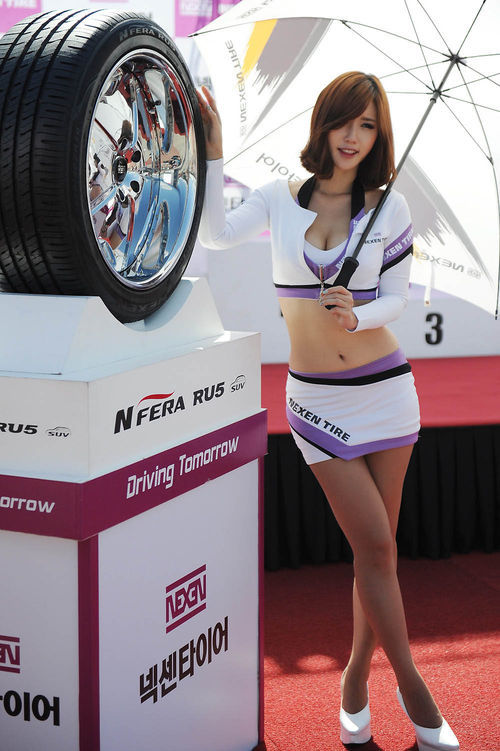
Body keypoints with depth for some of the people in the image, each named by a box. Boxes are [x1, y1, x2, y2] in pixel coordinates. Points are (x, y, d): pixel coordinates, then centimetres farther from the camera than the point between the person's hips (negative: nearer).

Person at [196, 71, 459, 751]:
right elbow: (215, 234, -7)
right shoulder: (280, 199, 1)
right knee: (376, 547, -4)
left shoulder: (389, 208, -1)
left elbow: (395, 298, 1)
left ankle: (356, 678, 27)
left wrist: (358, 316, -20)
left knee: (377, 546, 7)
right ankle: (412, 687, 13)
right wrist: (212, 153, -11)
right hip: (317, 397, -1)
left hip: (385, 389, 1)